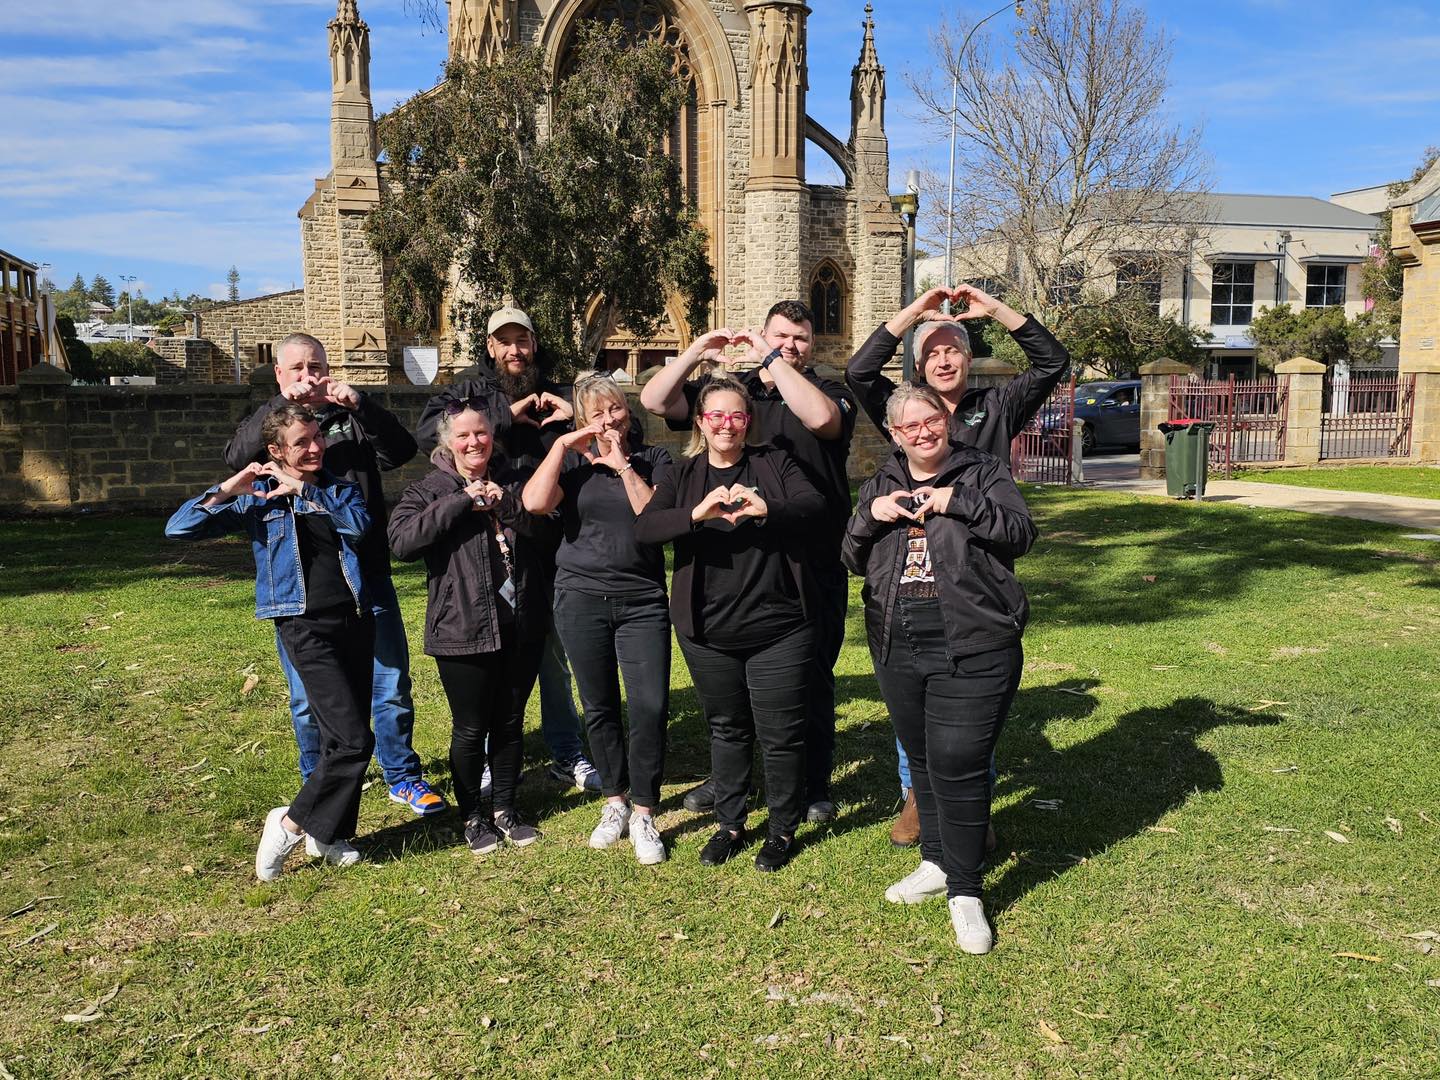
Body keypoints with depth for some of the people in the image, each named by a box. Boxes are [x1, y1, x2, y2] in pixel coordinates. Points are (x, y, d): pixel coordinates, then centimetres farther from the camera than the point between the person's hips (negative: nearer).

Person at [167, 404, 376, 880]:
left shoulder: (341, 489, 12)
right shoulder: (261, 497, 2)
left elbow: (359, 524, -12)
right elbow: (178, 528, -4)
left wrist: (304, 490, -13)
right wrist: (229, 489, -13)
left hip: (355, 620, 4)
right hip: (305, 626, -4)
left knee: (343, 735, 9)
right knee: (353, 738, -13)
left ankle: (329, 834, 24)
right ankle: (291, 822, 5)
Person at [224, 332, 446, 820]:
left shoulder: (353, 419, 9)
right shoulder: (268, 424, 8)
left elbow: (403, 450, -9)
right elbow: (237, 456, -14)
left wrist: (361, 403, -22)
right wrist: (280, 404, -24)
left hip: (366, 575, 0)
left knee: (390, 684, 6)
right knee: (308, 696, 10)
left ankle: (403, 777, 21)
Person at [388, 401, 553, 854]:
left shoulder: (512, 482, 11)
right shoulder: (429, 490, -1)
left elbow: (547, 531, -1)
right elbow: (401, 540, -19)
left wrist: (505, 504, -16)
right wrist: (462, 502, -20)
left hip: (521, 625, 4)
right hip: (464, 629, -3)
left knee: (510, 722, 13)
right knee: (471, 728, 5)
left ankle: (505, 808, 29)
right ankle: (473, 816, 23)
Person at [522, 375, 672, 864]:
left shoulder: (653, 459, 6)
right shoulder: (572, 461, 6)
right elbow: (535, 502, -13)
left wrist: (623, 466, -12)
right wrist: (562, 445, -10)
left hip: (642, 599, -1)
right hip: (581, 598, 1)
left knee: (651, 706, -9)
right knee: (599, 708, 10)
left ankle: (643, 813, 5)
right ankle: (615, 801, 27)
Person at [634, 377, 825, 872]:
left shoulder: (775, 463, 2)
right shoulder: (681, 478, 5)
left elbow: (815, 505, -15)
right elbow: (643, 528, -11)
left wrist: (768, 510, -36)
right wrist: (697, 513, -29)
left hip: (778, 628, -2)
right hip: (709, 632, 2)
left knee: (780, 733, 5)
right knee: (726, 729, 17)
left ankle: (783, 829, 25)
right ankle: (729, 825, 33)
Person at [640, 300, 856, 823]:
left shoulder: (828, 391, 0)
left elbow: (821, 417, -26)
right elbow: (654, 401, -1)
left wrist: (772, 360, -21)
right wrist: (696, 352, -11)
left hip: (810, 565, -3)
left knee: (812, 677, 8)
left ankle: (814, 781, 25)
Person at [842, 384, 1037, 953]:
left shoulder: (981, 472, 0)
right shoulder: (879, 484, 13)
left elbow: (1021, 534, -11)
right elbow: (854, 561, 10)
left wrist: (959, 502, -20)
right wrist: (870, 516, -9)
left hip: (973, 650, -5)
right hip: (897, 650, 5)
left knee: (958, 765, -9)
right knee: (921, 758, 15)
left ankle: (964, 891, 6)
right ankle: (936, 863, 33)